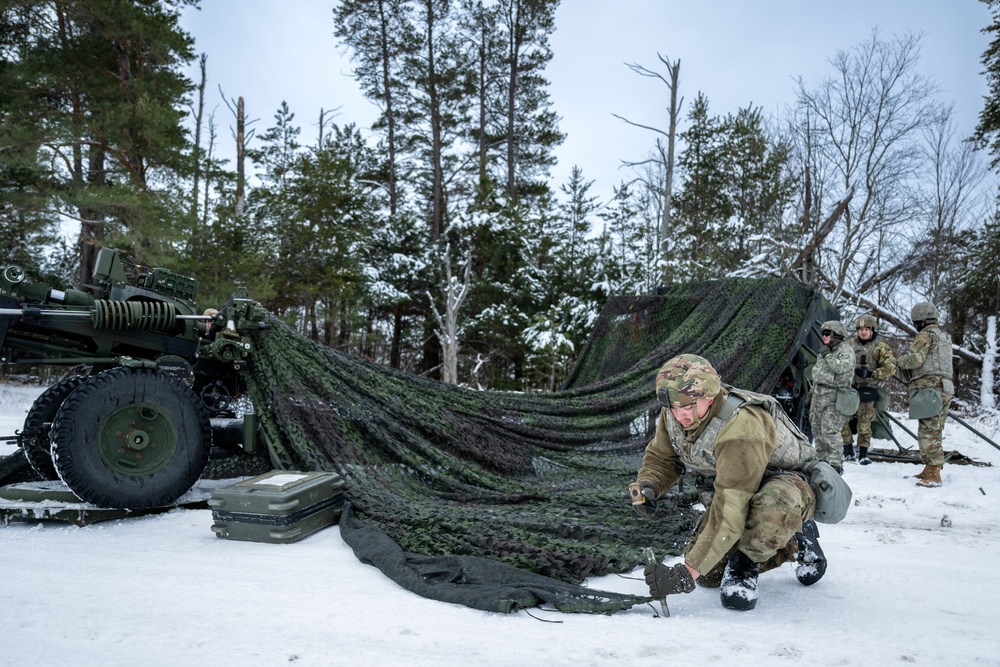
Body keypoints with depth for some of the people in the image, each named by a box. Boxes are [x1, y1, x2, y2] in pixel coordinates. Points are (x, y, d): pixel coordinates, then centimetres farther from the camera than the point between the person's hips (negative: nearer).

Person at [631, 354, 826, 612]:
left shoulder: (741, 428, -39)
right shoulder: (674, 414, -16)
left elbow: (729, 512, -41)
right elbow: (662, 457, 3)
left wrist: (688, 572, -42)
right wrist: (647, 486, -21)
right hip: (734, 484, 8)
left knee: (773, 507, -44)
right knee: (708, 574, -1)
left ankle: (746, 561, -12)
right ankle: (791, 545, 18)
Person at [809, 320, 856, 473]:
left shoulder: (846, 350, -5)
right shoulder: (823, 352, 19)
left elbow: (840, 367, -23)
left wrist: (827, 355, -14)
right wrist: (814, 390, 22)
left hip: (834, 397, -8)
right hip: (819, 395, 9)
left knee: (830, 431, -15)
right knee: (817, 430, 12)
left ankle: (836, 464, -10)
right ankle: (822, 460, 23)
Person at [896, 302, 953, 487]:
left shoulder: (927, 335, -7)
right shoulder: (945, 337, 22)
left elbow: (915, 359, -18)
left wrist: (901, 361, 3)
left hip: (929, 387, -9)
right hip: (945, 387, 9)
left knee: (928, 432, -9)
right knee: (934, 432, 14)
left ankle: (934, 475, -10)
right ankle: (929, 470, 20)